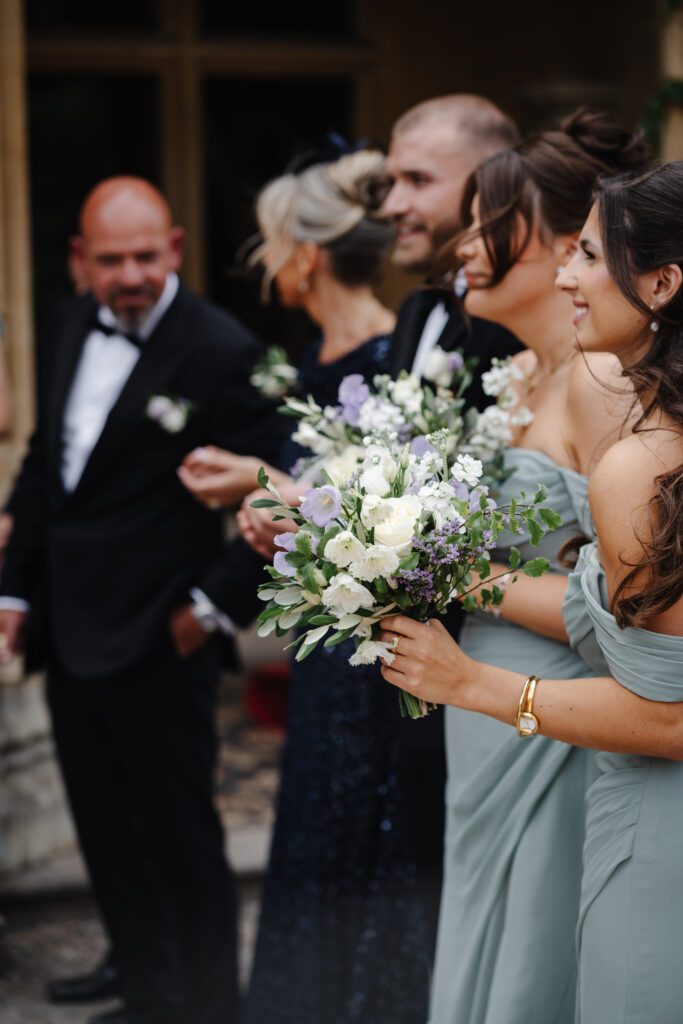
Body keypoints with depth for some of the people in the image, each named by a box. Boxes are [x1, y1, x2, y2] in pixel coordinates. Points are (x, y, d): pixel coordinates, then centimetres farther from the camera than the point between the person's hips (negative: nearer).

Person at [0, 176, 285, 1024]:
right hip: (72, 622, 7)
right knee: (103, 814, 19)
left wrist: (212, 603, -14)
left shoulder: (220, 351, -15)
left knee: (174, 819, 4)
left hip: (158, 634, -7)